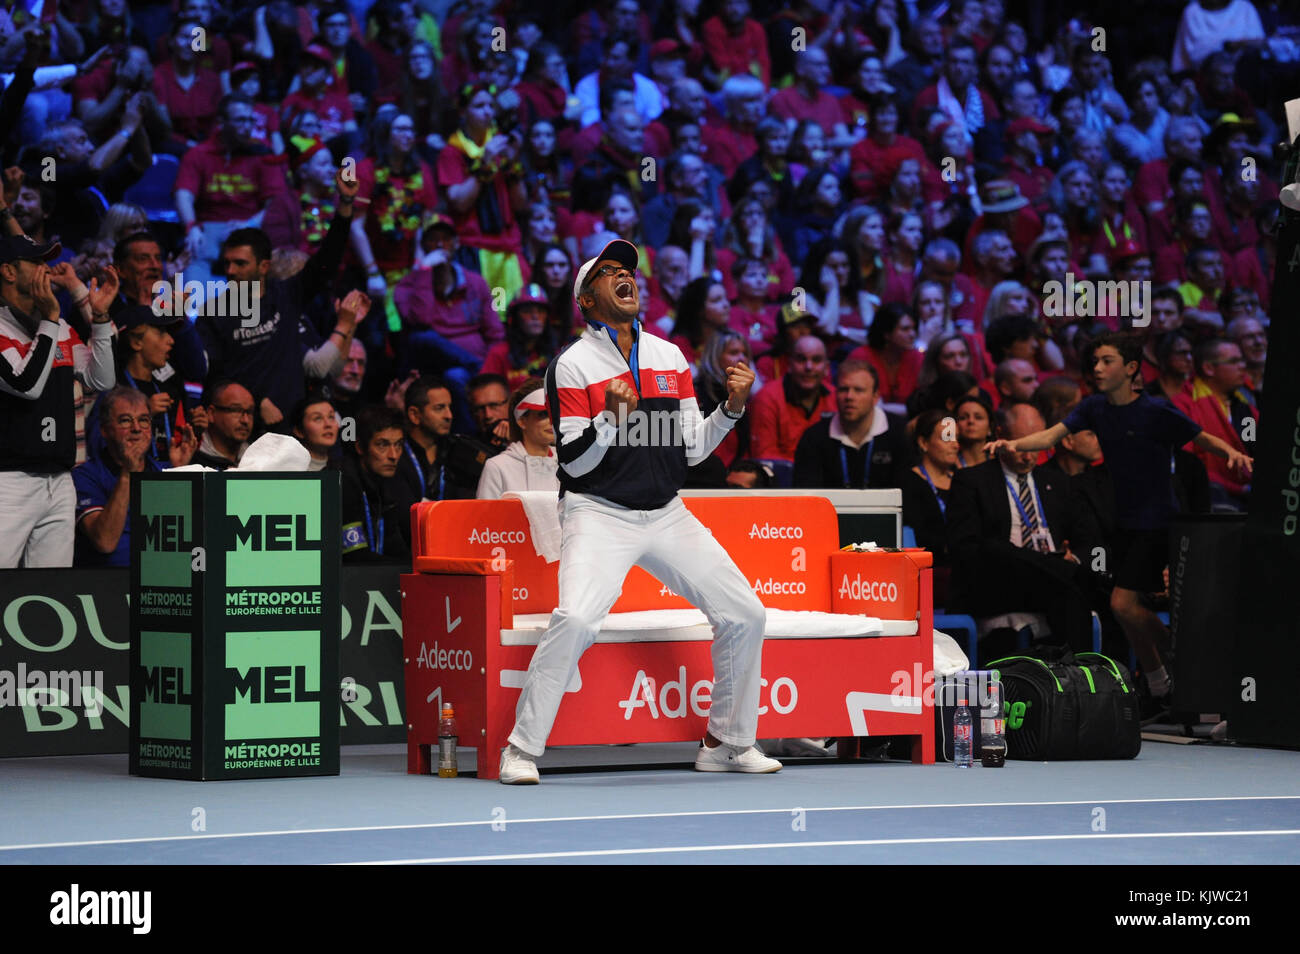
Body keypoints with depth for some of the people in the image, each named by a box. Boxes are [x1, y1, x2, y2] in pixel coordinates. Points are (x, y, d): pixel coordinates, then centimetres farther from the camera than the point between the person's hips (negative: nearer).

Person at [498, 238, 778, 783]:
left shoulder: (670, 357, 10)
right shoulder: (573, 365, -5)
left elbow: (692, 449, 11)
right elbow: (573, 461, -9)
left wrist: (732, 407, -4)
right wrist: (610, 417, -24)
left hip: (666, 514, 6)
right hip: (599, 513, -5)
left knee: (744, 614, 0)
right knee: (575, 619, -28)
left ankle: (728, 743, 16)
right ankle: (521, 750, -17)